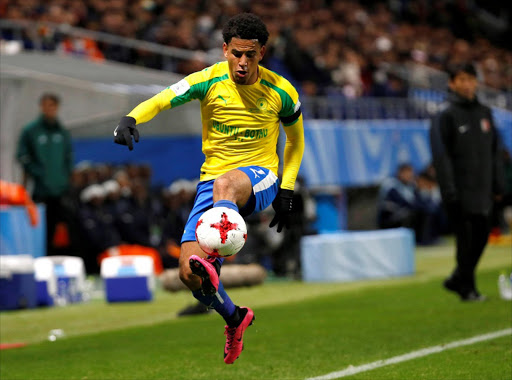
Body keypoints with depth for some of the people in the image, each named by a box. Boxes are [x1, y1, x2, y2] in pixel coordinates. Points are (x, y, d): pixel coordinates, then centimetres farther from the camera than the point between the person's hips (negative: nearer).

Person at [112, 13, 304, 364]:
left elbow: (296, 139, 15)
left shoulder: (280, 91, -1)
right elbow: (161, 100, -13)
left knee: (225, 182, -41)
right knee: (189, 273, -11)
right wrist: (131, 119, -34)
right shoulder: (209, 81, -4)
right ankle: (234, 318, 18)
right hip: (212, 181, 2)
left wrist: (287, 190, 7)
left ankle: (212, 260, -62)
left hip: (259, 178, -2)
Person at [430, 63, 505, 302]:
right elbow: (441, 156, -10)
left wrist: (498, 184, 12)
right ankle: (467, 288, 4)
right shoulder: (446, 117, -6)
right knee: (466, 239, -6)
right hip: (460, 191, -6)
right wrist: (450, 192, -16)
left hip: (482, 189, 6)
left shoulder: (484, 113, 13)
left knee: (481, 235, 9)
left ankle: (457, 280, 23)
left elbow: (495, 152, 17)